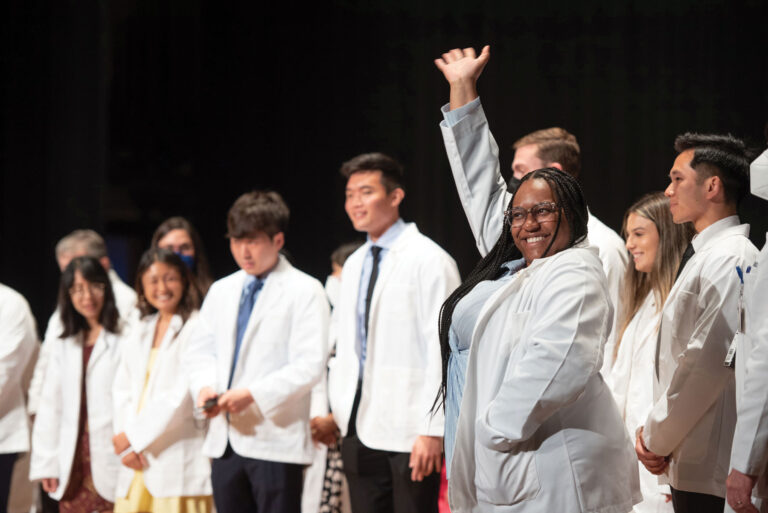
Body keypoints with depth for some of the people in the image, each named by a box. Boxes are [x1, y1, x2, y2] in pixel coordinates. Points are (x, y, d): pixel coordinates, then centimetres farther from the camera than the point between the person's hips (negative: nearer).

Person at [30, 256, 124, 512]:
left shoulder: (124, 339, -1)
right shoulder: (62, 347, 19)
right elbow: (50, 407, 17)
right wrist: (46, 463, 10)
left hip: (110, 464, -5)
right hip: (75, 465, 5)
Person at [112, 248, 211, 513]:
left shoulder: (196, 328, -4)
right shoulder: (140, 334, 20)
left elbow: (182, 394, -12)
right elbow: (122, 391, 14)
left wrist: (133, 436, -8)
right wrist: (127, 448, -2)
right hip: (138, 462, 7)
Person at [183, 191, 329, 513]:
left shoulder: (304, 291, -3)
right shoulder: (221, 291, 18)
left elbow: (309, 365, -11)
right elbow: (199, 351, 18)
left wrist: (253, 395, -20)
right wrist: (204, 387, -5)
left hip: (276, 439, -6)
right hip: (225, 438, 6)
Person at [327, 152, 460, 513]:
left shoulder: (429, 260, -7)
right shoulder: (354, 265, 17)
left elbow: (444, 349, -12)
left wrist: (433, 429, -17)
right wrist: (337, 409, 12)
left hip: (411, 433, -7)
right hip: (360, 429, 7)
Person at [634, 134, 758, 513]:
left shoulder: (728, 260, -13)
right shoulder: (703, 256, 19)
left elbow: (707, 361, -19)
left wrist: (657, 439, -11)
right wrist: (654, 431, 8)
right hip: (690, 465, 9)